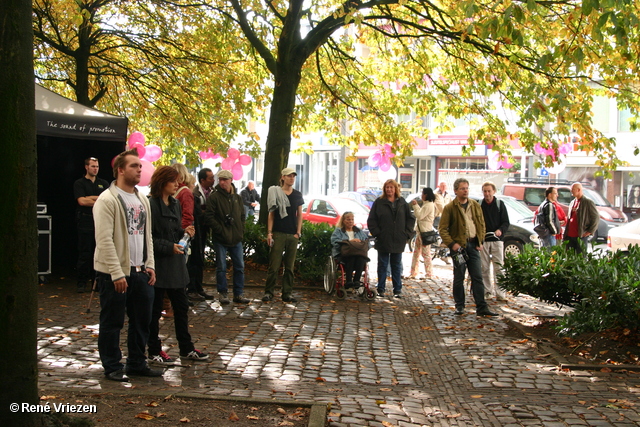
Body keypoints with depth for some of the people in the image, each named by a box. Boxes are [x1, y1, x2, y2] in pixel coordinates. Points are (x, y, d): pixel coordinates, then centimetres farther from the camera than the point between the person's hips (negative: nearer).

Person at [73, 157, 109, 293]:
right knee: (84, 253, -2)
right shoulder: (79, 183, 4)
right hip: (85, 222, -3)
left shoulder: (103, 183, 15)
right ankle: (82, 282, 5)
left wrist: (91, 198, -7)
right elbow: (82, 201, -10)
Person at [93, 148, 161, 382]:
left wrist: (150, 265, 7)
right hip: (114, 273, -7)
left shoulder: (142, 200, 13)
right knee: (112, 322, 4)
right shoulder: (107, 200, -12)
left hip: (140, 272, 8)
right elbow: (104, 240, -18)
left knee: (142, 320, 13)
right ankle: (113, 367, 16)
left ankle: (137, 363, 26)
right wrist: (117, 273, -20)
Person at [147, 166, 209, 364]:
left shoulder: (175, 203, 11)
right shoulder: (151, 204, -15)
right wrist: (168, 247, -22)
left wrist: (185, 231, 0)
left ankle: (186, 348, 24)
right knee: (155, 309, 5)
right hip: (158, 264, -8)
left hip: (175, 263, 8)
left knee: (181, 306, 13)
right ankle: (154, 351, 16)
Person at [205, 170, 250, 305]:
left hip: (236, 238, 5)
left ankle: (238, 294, 15)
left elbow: (242, 216, 19)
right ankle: (223, 294, 12)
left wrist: (241, 231, 7)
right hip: (220, 239, -5)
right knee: (221, 268, 1)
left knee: (239, 267, 6)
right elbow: (209, 218, -11)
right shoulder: (214, 197, -5)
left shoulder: (237, 198, 12)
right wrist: (220, 230, -16)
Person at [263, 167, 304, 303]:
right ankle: (268, 292, 2)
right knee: (274, 265, -5)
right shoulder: (275, 192, 1)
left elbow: (299, 215, 13)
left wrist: (298, 233, 2)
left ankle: (287, 293, 12)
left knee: (290, 266, 6)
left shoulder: (297, 195, 11)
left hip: (293, 235, 3)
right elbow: (271, 214, 1)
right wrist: (269, 233, -6)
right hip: (278, 234, -3)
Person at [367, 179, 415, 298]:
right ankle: (381, 289, 14)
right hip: (383, 240, -2)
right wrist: (376, 233, -9)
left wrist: (407, 233, 0)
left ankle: (397, 290, 16)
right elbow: (371, 220, 0)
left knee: (397, 266, 9)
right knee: (382, 265, 6)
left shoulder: (402, 202, 6)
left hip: (398, 241, 2)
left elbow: (411, 218, 10)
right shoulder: (379, 202, 0)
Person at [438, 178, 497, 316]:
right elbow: (443, 228, -5)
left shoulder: (475, 205, 10)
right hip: (459, 246, -3)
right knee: (459, 278, 4)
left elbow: (481, 224, 16)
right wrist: (451, 244, -15)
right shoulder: (450, 208, -3)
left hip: (473, 245, 4)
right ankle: (459, 306, 15)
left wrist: (480, 241, 4)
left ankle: (481, 307, 5)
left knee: (477, 277, 2)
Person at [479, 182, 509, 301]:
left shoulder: (500, 204, 5)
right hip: (483, 240, 1)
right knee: (484, 268, 4)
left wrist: (500, 230, -17)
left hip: (497, 240, -1)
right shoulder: (479, 205, 5)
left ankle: (499, 293, -2)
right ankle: (487, 290, 14)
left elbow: (506, 222, 3)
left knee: (498, 267, -4)